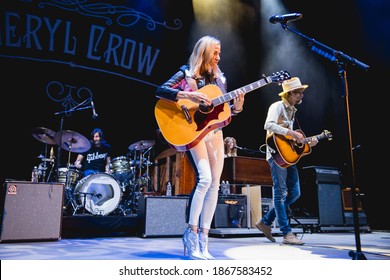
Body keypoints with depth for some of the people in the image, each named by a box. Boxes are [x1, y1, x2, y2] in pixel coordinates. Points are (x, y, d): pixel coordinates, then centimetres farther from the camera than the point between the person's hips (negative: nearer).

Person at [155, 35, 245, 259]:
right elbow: (160, 91, -12)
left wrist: (236, 107, -3)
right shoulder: (187, 73, 2)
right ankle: (191, 232, -6)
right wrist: (188, 95, -24)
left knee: (215, 183, -1)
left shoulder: (219, 78, 17)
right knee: (205, 178, -22)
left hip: (215, 132, 6)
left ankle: (203, 238, 7)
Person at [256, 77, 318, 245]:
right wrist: (291, 133, -26)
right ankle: (287, 233, -1)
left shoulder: (292, 111, 21)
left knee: (294, 192, 7)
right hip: (276, 153, -9)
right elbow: (268, 125, -23)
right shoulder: (277, 106, -5)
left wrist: (307, 143, 12)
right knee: (281, 193, -6)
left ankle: (266, 222, 17)